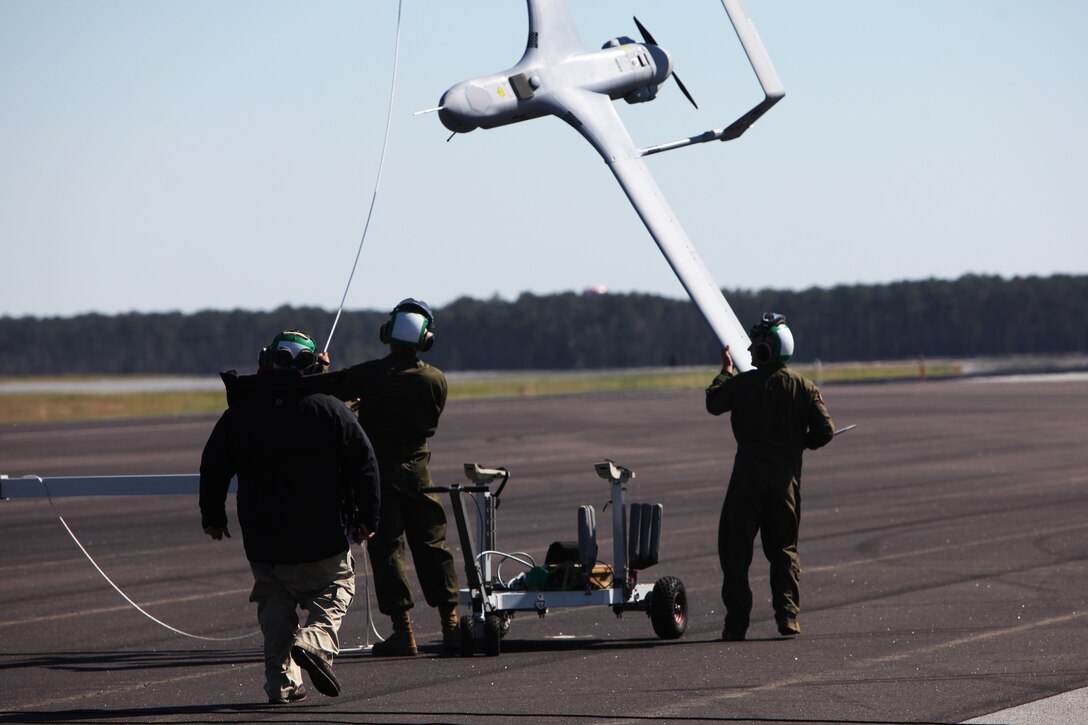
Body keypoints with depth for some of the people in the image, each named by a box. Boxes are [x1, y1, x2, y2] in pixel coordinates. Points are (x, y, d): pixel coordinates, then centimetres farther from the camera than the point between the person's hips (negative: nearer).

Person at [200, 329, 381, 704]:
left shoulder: (239, 413, 2)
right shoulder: (330, 409, -4)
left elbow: (213, 467, 9)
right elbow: (364, 464, -4)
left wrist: (212, 516, 22)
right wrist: (366, 517, 4)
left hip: (262, 538, 2)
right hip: (323, 533, -2)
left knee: (275, 602, 15)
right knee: (335, 589, 13)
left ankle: (282, 682, 6)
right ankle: (316, 641, -16)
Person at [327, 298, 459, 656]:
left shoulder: (367, 375, -12)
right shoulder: (436, 379, -3)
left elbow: (330, 391, -2)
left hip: (377, 472, -3)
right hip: (418, 472, 3)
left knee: (386, 548, 1)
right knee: (432, 546, 12)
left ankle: (403, 631, -4)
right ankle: (451, 625, 13)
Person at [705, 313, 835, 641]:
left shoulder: (742, 383, -7)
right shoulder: (803, 387, -1)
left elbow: (714, 403, 12)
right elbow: (824, 431, -4)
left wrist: (725, 372, 26)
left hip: (748, 472, -2)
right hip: (786, 474, 2)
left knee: (735, 547, 5)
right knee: (783, 547, 13)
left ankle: (737, 620, -1)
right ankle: (787, 615, -1)